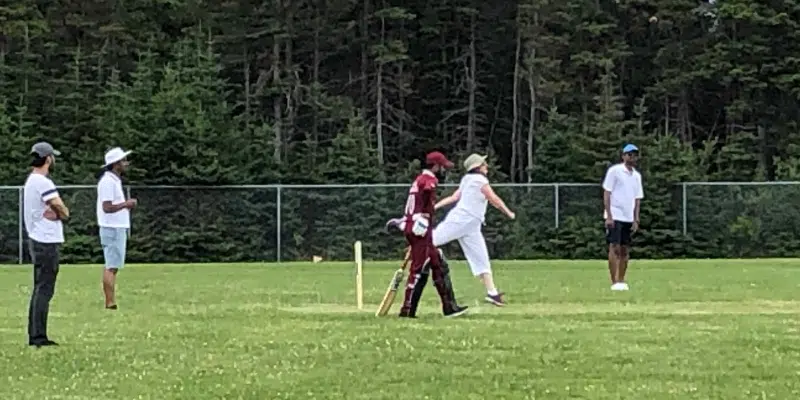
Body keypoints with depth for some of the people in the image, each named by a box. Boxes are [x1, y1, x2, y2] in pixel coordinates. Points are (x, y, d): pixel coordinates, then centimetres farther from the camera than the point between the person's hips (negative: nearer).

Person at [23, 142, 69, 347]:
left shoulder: (31, 181, 15)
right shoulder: (43, 183, -16)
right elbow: (64, 212, -16)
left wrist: (53, 213, -6)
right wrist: (58, 213, 3)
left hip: (37, 240, 10)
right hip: (47, 242, -10)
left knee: (40, 289, 14)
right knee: (45, 290, -8)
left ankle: (35, 335, 17)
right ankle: (38, 336, -8)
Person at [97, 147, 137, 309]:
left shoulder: (115, 180, 16)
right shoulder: (108, 181, -16)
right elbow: (107, 207, -22)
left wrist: (127, 205, 8)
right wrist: (126, 204, -17)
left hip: (118, 228, 10)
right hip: (113, 229, -10)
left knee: (112, 266, 10)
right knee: (111, 267, -10)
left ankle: (110, 303, 12)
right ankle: (110, 303, -10)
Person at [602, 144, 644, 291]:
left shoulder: (637, 176, 13)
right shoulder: (614, 171, -5)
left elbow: (637, 199, 15)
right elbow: (606, 194, -8)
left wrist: (636, 220, 7)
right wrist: (609, 216, -15)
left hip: (628, 218, 6)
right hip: (615, 216, -6)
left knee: (625, 250, 7)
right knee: (614, 248, -10)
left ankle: (621, 281, 13)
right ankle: (614, 282, -11)